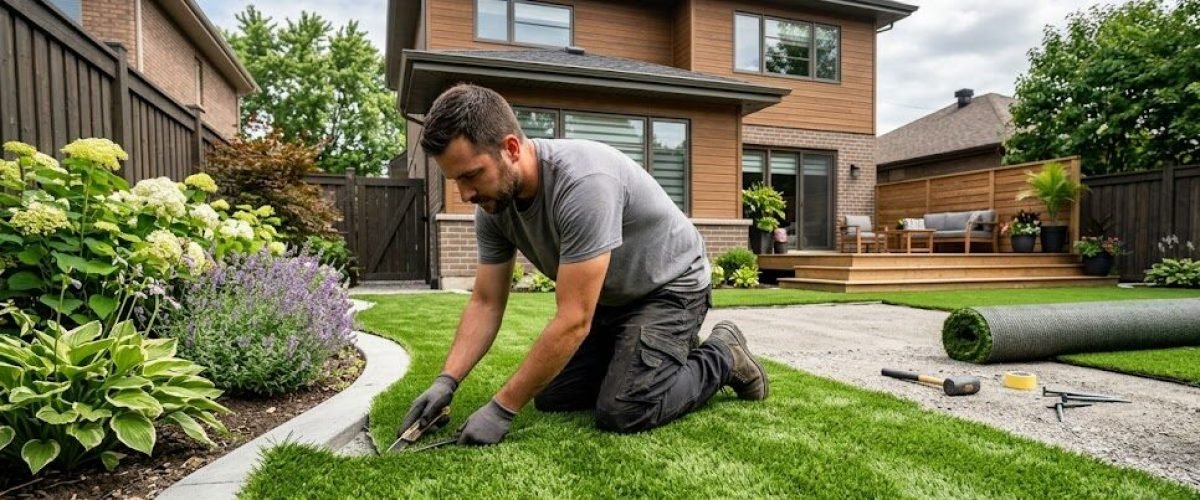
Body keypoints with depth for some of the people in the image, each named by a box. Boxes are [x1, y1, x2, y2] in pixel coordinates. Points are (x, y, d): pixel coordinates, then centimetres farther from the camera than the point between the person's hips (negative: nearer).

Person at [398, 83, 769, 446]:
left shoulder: (583, 182, -38)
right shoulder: (493, 205, -12)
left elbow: (573, 321, -36)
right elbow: (486, 303, -4)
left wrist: (502, 408, -31)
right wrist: (446, 381, -16)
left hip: (669, 285, -7)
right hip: (606, 298, 8)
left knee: (623, 413, -20)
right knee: (551, 397, 5)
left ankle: (722, 357, 6)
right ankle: (659, 350, 22)